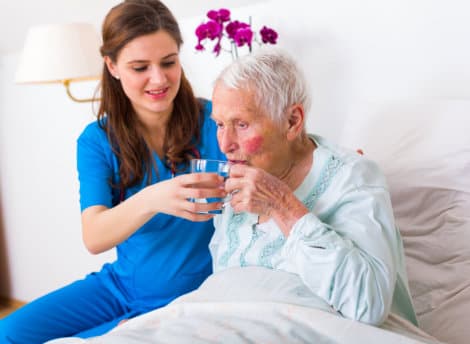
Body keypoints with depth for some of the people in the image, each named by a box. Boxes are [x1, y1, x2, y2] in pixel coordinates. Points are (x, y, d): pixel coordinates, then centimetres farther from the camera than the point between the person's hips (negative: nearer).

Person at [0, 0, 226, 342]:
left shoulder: (213, 121, -13)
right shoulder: (97, 140, -6)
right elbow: (94, 238, -20)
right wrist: (150, 200, -40)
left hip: (193, 296, -3)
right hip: (121, 284, 3)